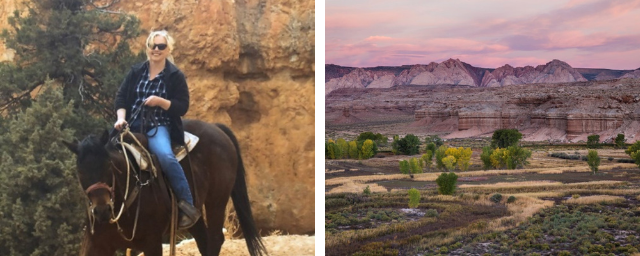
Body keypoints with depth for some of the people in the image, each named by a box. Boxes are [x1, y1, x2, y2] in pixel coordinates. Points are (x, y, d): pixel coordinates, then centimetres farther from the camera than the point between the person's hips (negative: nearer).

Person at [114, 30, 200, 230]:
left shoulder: (176, 76, 0)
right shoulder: (136, 71, 10)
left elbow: (183, 107, -4)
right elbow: (121, 96, 8)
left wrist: (160, 101, -19)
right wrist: (121, 118, -10)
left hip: (159, 127, -5)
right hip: (133, 125, 5)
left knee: (166, 156, -33)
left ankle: (188, 206, -23)